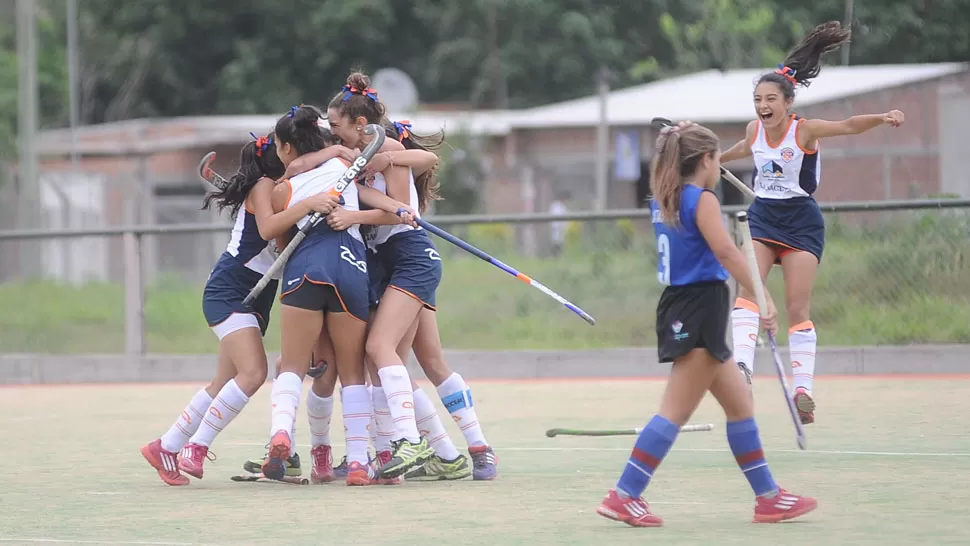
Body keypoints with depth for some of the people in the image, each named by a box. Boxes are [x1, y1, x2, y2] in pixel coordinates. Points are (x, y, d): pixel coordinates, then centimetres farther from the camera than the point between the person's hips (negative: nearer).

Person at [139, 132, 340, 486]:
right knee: (253, 371, -23)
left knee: (225, 383, 10)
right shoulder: (264, 185, -12)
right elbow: (268, 228, -29)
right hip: (228, 291, -10)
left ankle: (165, 448, 19)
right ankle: (196, 448, -19)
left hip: (254, 298, 10)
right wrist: (308, 205, -40)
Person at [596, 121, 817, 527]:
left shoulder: (664, 200, 12)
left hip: (679, 308, 10)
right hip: (700, 310, -10)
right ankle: (624, 498, -10)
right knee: (676, 412, -8)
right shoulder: (703, 200, -13)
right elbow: (726, 252, -24)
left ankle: (768, 497, 18)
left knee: (739, 404, 14)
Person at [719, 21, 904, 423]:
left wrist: (883, 118, -43)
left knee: (798, 307, -7)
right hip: (762, 218, 4)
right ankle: (742, 367, -23)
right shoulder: (755, 130, 1)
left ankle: (803, 389, -6)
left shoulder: (804, 130, -13)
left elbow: (850, 126, -24)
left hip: (800, 221, -4)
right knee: (747, 289, -16)